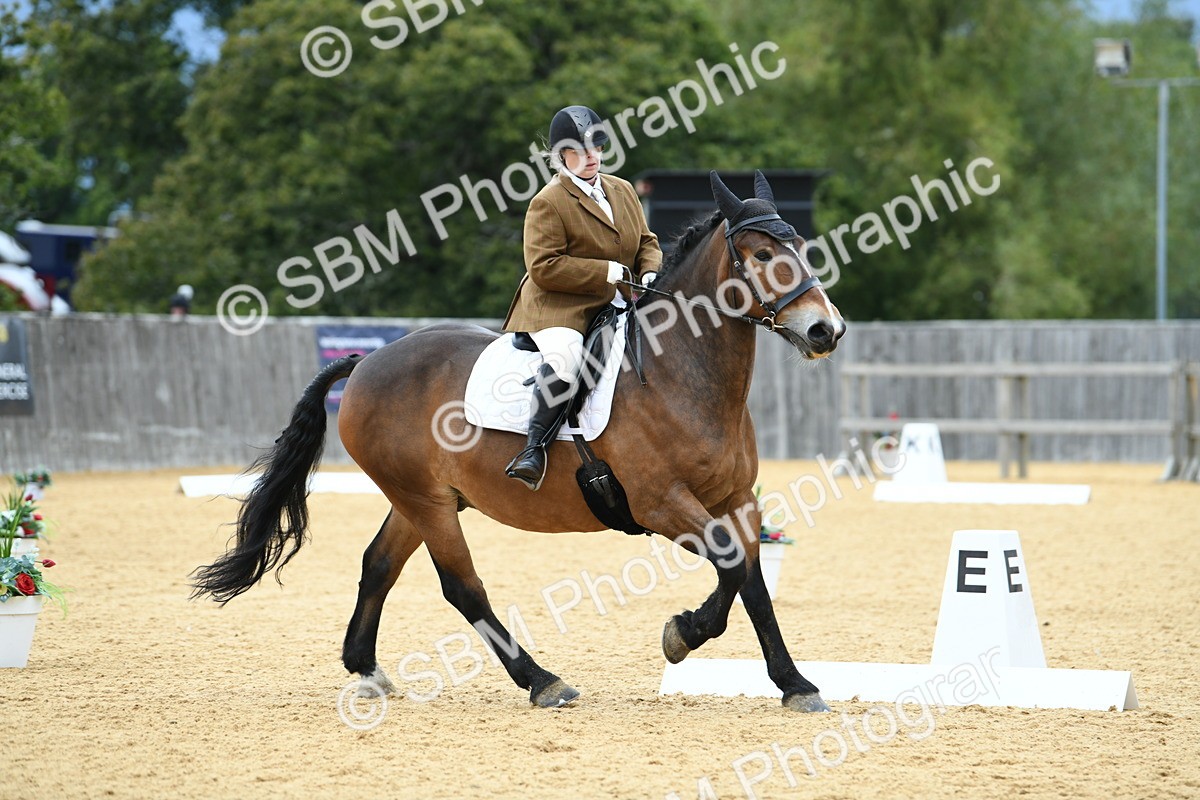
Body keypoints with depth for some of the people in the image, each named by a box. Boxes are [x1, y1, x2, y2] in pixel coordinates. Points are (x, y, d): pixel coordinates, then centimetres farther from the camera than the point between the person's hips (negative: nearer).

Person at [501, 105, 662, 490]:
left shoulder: (623, 191, 15)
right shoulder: (548, 203, -8)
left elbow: (647, 242, 21)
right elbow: (544, 267, -15)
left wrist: (650, 273, -3)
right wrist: (609, 273, -17)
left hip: (617, 305, 7)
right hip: (559, 304, -7)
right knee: (565, 355, -36)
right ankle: (535, 450, -33)